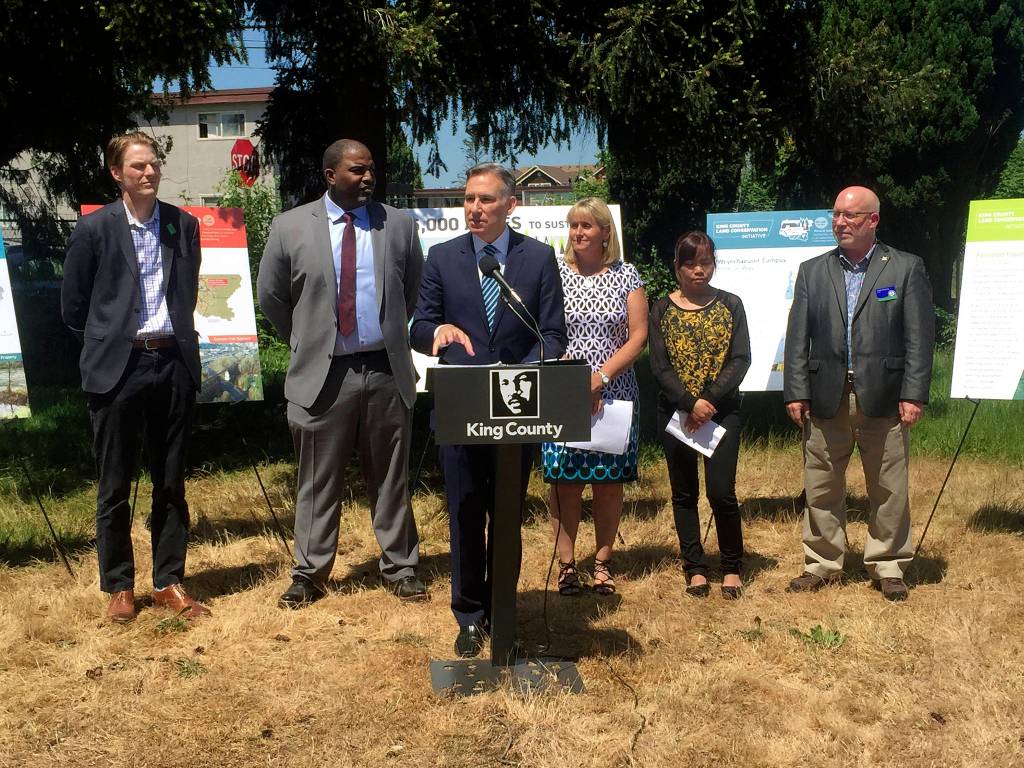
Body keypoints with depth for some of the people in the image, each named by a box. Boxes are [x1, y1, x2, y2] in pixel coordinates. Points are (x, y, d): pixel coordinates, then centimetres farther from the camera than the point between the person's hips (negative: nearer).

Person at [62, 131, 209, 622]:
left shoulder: (184, 225, 7)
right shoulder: (94, 228, -2)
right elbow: (73, 306, 5)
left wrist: (172, 338, 14)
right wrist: (111, 340, 9)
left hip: (173, 364, 3)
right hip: (117, 368, -2)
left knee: (171, 484, 9)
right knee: (114, 488, 7)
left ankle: (169, 583, 21)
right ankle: (119, 587, 22)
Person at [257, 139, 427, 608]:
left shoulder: (398, 225, 5)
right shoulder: (290, 227, 1)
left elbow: (415, 290, 16)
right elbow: (270, 295, 10)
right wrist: (306, 341, 13)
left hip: (388, 371, 1)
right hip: (322, 375, -1)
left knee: (391, 479, 11)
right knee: (318, 482, 8)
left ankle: (400, 568, 24)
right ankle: (309, 573, 23)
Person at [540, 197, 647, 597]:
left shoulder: (626, 274, 5)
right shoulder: (554, 272, 4)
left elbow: (638, 336, 0)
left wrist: (600, 377, -11)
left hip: (614, 393, 1)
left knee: (610, 480, 5)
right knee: (565, 479, 0)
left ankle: (603, 563, 17)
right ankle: (566, 564, 9)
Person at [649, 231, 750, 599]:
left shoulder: (730, 304, 4)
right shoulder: (662, 309, 4)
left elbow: (741, 359, -4)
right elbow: (659, 365, -3)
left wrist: (709, 401, -15)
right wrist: (690, 404, -15)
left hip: (722, 410, -1)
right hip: (675, 412, 1)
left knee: (721, 491, -7)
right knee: (684, 493, 8)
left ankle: (732, 568, 12)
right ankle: (695, 569, 19)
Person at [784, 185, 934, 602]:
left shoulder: (907, 268, 4)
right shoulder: (812, 271, 10)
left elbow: (920, 336, -1)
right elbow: (797, 337, 5)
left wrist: (914, 394, -8)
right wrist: (795, 392, -3)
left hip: (884, 399, -1)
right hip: (826, 399, 2)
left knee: (889, 491, 7)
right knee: (820, 489, 8)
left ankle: (887, 567, 23)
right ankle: (821, 563, 23)